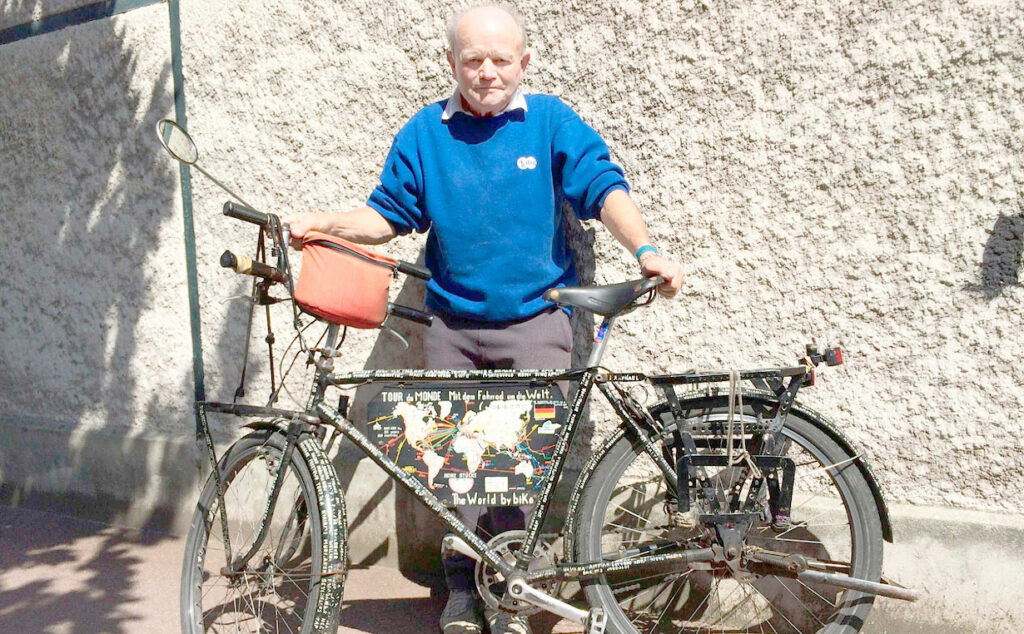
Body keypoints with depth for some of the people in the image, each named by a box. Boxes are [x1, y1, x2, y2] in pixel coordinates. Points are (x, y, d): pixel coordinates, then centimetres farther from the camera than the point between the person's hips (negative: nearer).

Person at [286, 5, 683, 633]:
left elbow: (604, 186, -7)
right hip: (454, 324, 3)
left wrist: (645, 249, -23)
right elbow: (390, 213, 11)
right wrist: (325, 224, -5)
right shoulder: (424, 134, 7)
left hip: (535, 319, -2)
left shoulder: (552, 121, 2)